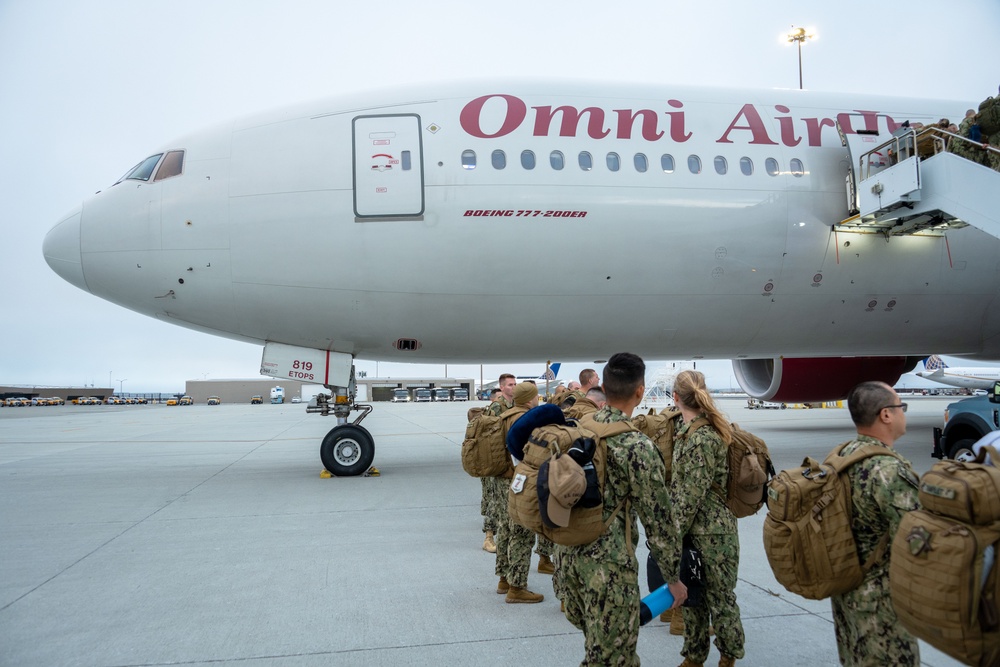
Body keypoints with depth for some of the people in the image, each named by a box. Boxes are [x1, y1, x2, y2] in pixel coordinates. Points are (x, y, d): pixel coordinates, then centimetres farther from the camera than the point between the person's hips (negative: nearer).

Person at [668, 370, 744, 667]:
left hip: (712, 533, -9)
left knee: (719, 596, 9)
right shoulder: (688, 429, 5)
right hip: (695, 530, 9)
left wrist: (675, 532, -12)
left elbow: (691, 496, -20)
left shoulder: (701, 439, -23)